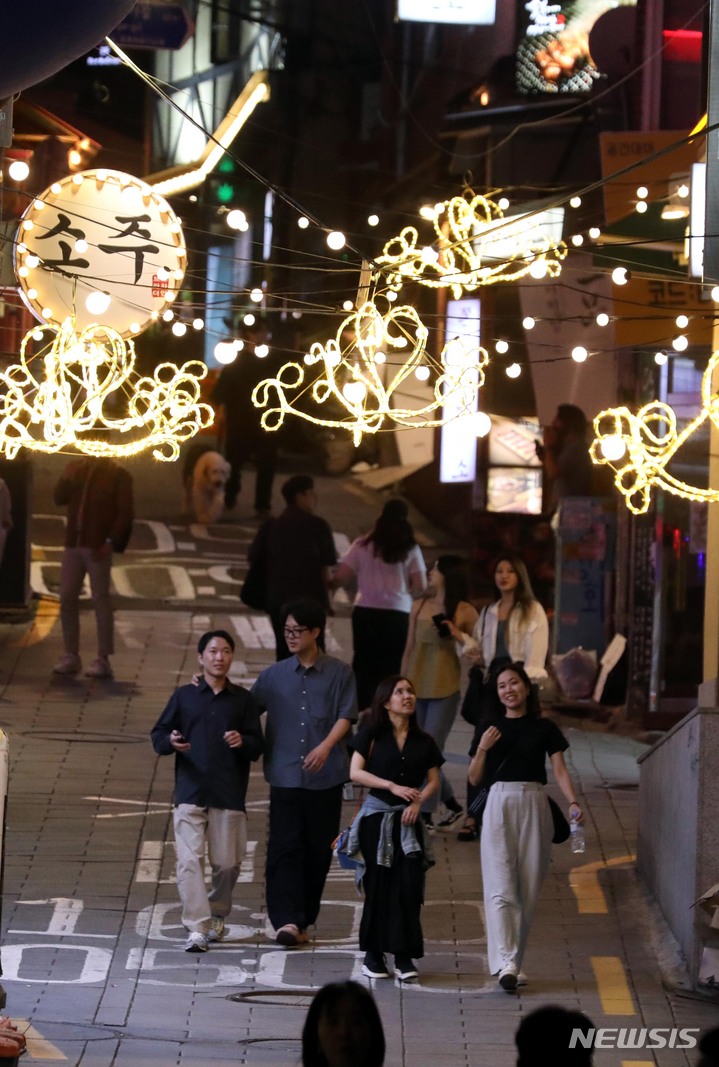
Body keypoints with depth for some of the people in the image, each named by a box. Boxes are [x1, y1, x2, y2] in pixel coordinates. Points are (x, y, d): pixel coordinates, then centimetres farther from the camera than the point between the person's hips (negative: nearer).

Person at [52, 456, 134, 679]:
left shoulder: (117, 475, -2)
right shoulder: (76, 468, 13)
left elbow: (125, 512, -6)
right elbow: (59, 498, 8)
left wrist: (111, 542, -16)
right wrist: (68, 477, -10)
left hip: (98, 547, -5)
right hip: (73, 544, 5)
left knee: (101, 600, -4)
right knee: (67, 598, 4)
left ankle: (103, 660, -2)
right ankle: (71, 655, 12)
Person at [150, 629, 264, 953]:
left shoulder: (242, 700, 8)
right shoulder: (184, 696, 7)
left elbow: (258, 746, 7)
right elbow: (158, 735, 7)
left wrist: (243, 742, -15)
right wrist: (170, 742, -15)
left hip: (229, 795, 1)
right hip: (189, 792, -1)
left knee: (226, 864, 5)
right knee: (190, 860, -11)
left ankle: (217, 916, 30)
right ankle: (196, 929, -13)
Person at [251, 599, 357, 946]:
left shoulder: (338, 673, 3)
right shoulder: (275, 675, 10)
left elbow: (345, 716, -4)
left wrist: (326, 746, -20)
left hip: (325, 777, -1)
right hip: (285, 774, 1)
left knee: (318, 849, 5)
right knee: (284, 848, -9)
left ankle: (303, 919, 15)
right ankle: (287, 920, -16)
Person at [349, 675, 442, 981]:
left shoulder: (423, 741, 10)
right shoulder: (372, 735, 2)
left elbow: (433, 781, 9)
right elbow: (355, 772, -5)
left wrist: (418, 801, -11)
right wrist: (392, 786, -14)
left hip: (408, 819, 2)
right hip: (376, 815, -2)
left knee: (409, 885, -7)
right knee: (379, 885, -2)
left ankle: (404, 956, -4)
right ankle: (373, 955, 5)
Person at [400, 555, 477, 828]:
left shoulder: (464, 611, -3)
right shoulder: (419, 606, 8)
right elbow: (409, 647, 11)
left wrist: (458, 635, -15)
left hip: (444, 689, -5)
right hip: (416, 687, 5)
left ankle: (426, 815, 0)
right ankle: (452, 805, 23)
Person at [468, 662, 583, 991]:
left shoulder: (545, 729, 8)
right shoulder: (491, 727, 10)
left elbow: (559, 769, 0)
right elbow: (474, 778, 10)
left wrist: (573, 803, -16)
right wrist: (483, 748, -7)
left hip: (534, 805, 1)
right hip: (499, 803, -1)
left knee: (528, 889, 3)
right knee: (500, 887, -13)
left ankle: (515, 960, 12)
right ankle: (506, 963, -23)